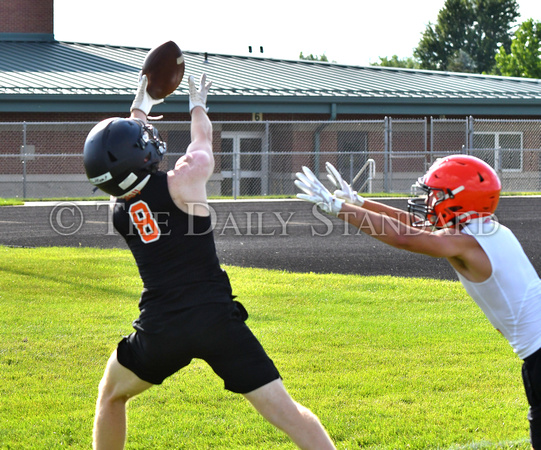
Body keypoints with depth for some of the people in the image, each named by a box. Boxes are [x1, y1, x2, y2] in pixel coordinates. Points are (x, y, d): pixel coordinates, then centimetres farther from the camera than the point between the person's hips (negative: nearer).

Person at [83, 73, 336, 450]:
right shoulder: (185, 180, -6)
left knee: (111, 395, 28)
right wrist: (198, 107, 40)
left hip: (159, 331, 3)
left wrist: (139, 110, 45)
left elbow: (127, 162, 28)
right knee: (284, 410, -4)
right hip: (216, 318, -3)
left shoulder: (118, 210, 6)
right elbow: (203, 141, 18)